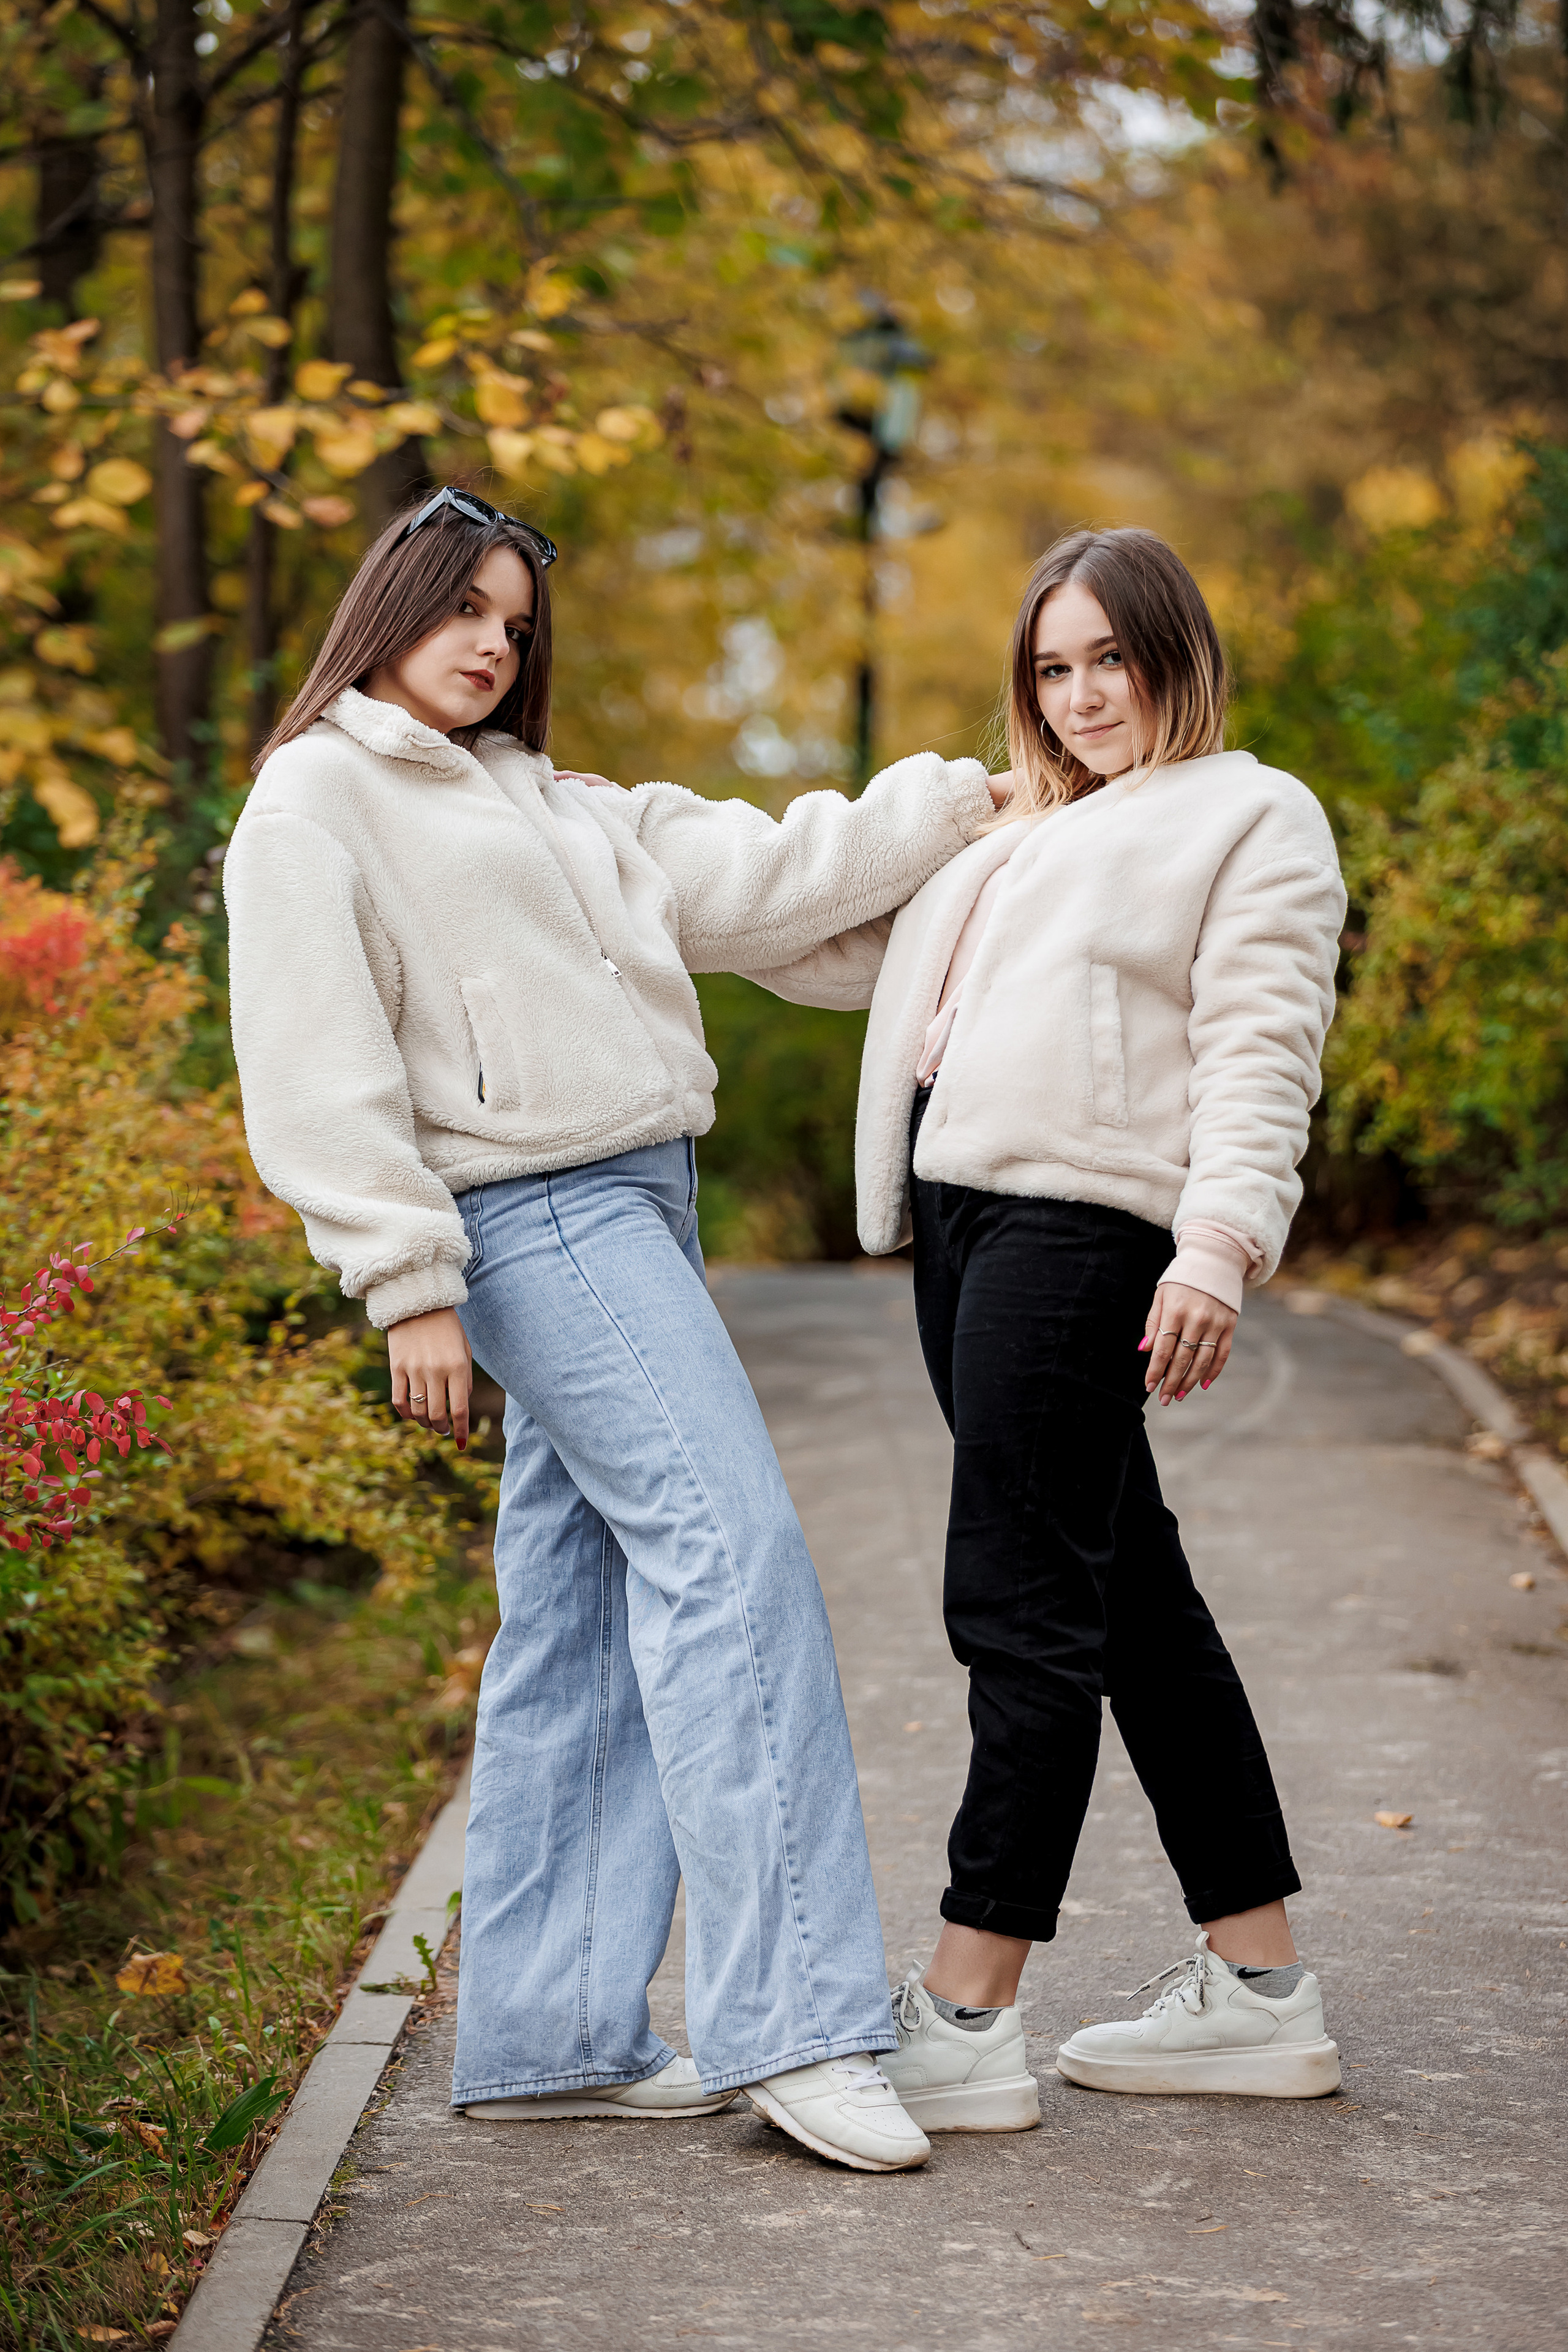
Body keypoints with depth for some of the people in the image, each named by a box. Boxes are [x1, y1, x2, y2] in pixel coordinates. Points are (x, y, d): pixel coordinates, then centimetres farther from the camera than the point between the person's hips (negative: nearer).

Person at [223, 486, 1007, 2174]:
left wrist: (958, 800, 21)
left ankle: (548, 2036, 9)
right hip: (531, 1212, -9)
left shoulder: (541, 804, 24)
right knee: (730, 1546, -18)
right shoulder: (317, 803, -1)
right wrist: (406, 1282, -16)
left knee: (584, 1615, 5)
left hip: (632, 1212, 9)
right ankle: (790, 2020, -20)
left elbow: (751, 877, 23)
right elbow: (318, 1069, -9)